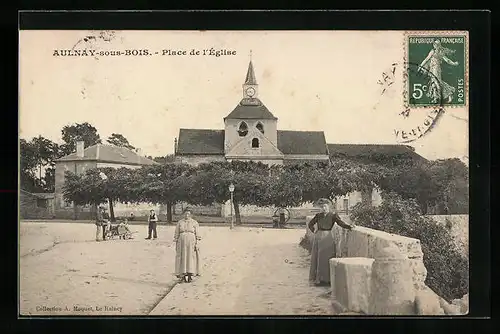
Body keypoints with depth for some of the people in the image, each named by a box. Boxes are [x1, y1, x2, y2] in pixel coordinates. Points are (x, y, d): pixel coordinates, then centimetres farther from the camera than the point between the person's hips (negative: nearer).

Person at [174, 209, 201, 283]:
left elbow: (197, 235, -1)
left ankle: (190, 276, 1)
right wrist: (176, 244, 3)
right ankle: (183, 275, 11)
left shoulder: (195, 223, 2)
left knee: (191, 259, -4)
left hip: (192, 242, -2)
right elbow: (176, 234, 8)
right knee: (183, 259, 2)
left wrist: (197, 244, -9)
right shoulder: (180, 222, 6)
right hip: (182, 242, 2)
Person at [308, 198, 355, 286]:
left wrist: (349, 226, -29)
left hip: (327, 237, -4)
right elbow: (310, 224, 21)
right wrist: (315, 231, 9)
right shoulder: (318, 215, 10)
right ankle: (316, 278, 13)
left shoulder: (333, 215, 0)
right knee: (316, 258, 5)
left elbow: (340, 222, -14)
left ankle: (325, 278, 3)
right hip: (318, 237, 4)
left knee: (325, 258, -3)